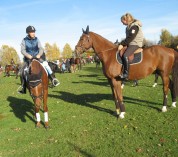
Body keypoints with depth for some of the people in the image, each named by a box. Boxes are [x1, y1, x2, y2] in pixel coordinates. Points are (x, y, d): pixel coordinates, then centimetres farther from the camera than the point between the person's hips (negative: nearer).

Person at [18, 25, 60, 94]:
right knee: (23, 71, -10)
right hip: (28, 58, 0)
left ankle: (53, 79, -18)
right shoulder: (24, 40, -3)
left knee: (45, 64, -24)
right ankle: (23, 89, 4)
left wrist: (39, 54, -25)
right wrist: (28, 55, -27)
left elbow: (41, 48, -5)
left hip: (37, 57, 0)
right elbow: (22, 50, -9)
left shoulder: (36, 39, 0)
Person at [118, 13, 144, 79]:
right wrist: (122, 43, 6)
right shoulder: (129, 26, 16)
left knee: (125, 55, -29)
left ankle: (126, 73, -27)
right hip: (130, 44, 11)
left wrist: (122, 44, -20)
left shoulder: (134, 26, -14)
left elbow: (130, 38, -22)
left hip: (135, 44, -11)